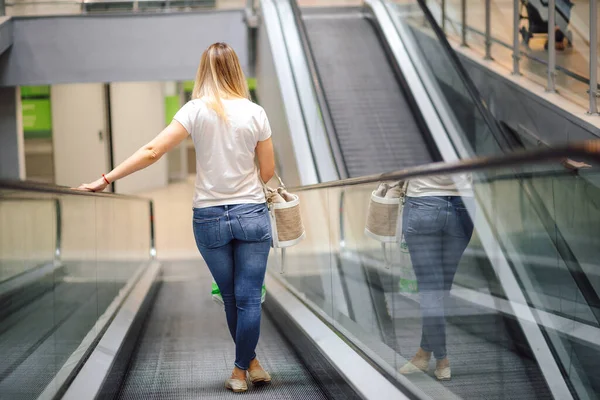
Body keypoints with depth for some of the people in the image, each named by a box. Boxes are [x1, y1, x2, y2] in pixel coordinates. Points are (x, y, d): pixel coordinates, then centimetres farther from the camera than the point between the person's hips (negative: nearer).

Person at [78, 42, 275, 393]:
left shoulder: (196, 110, -6)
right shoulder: (255, 113, -3)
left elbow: (152, 152, -12)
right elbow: (268, 171, 2)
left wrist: (106, 179, -8)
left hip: (210, 217, 1)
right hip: (252, 214, -1)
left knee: (231, 297, 15)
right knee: (249, 298, 5)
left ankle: (247, 365, 27)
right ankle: (244, 367, 10)